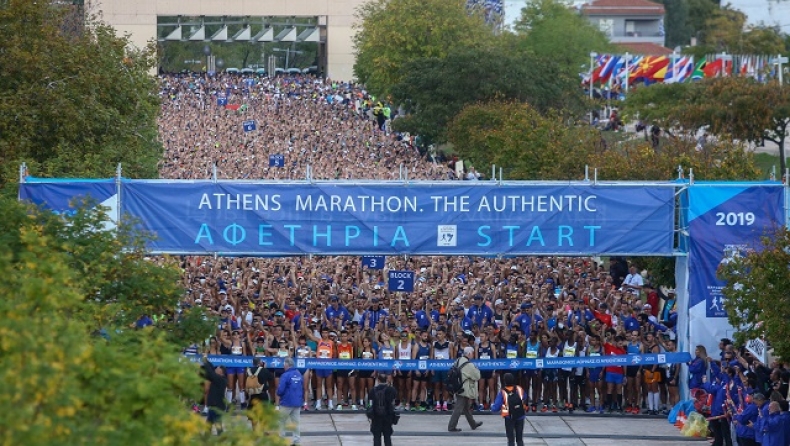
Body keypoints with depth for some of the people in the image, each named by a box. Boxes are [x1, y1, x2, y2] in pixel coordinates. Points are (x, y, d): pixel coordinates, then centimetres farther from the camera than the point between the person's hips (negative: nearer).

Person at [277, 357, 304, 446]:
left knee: (282, 420, 7)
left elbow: (280, 390, -18)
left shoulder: (285, 375, -16)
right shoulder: (299, 374, 5)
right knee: (295, 421, 9)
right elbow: (302, 388, 14)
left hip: (287, 402, -6)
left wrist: (278, 393, 4)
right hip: (297, 402, 6)